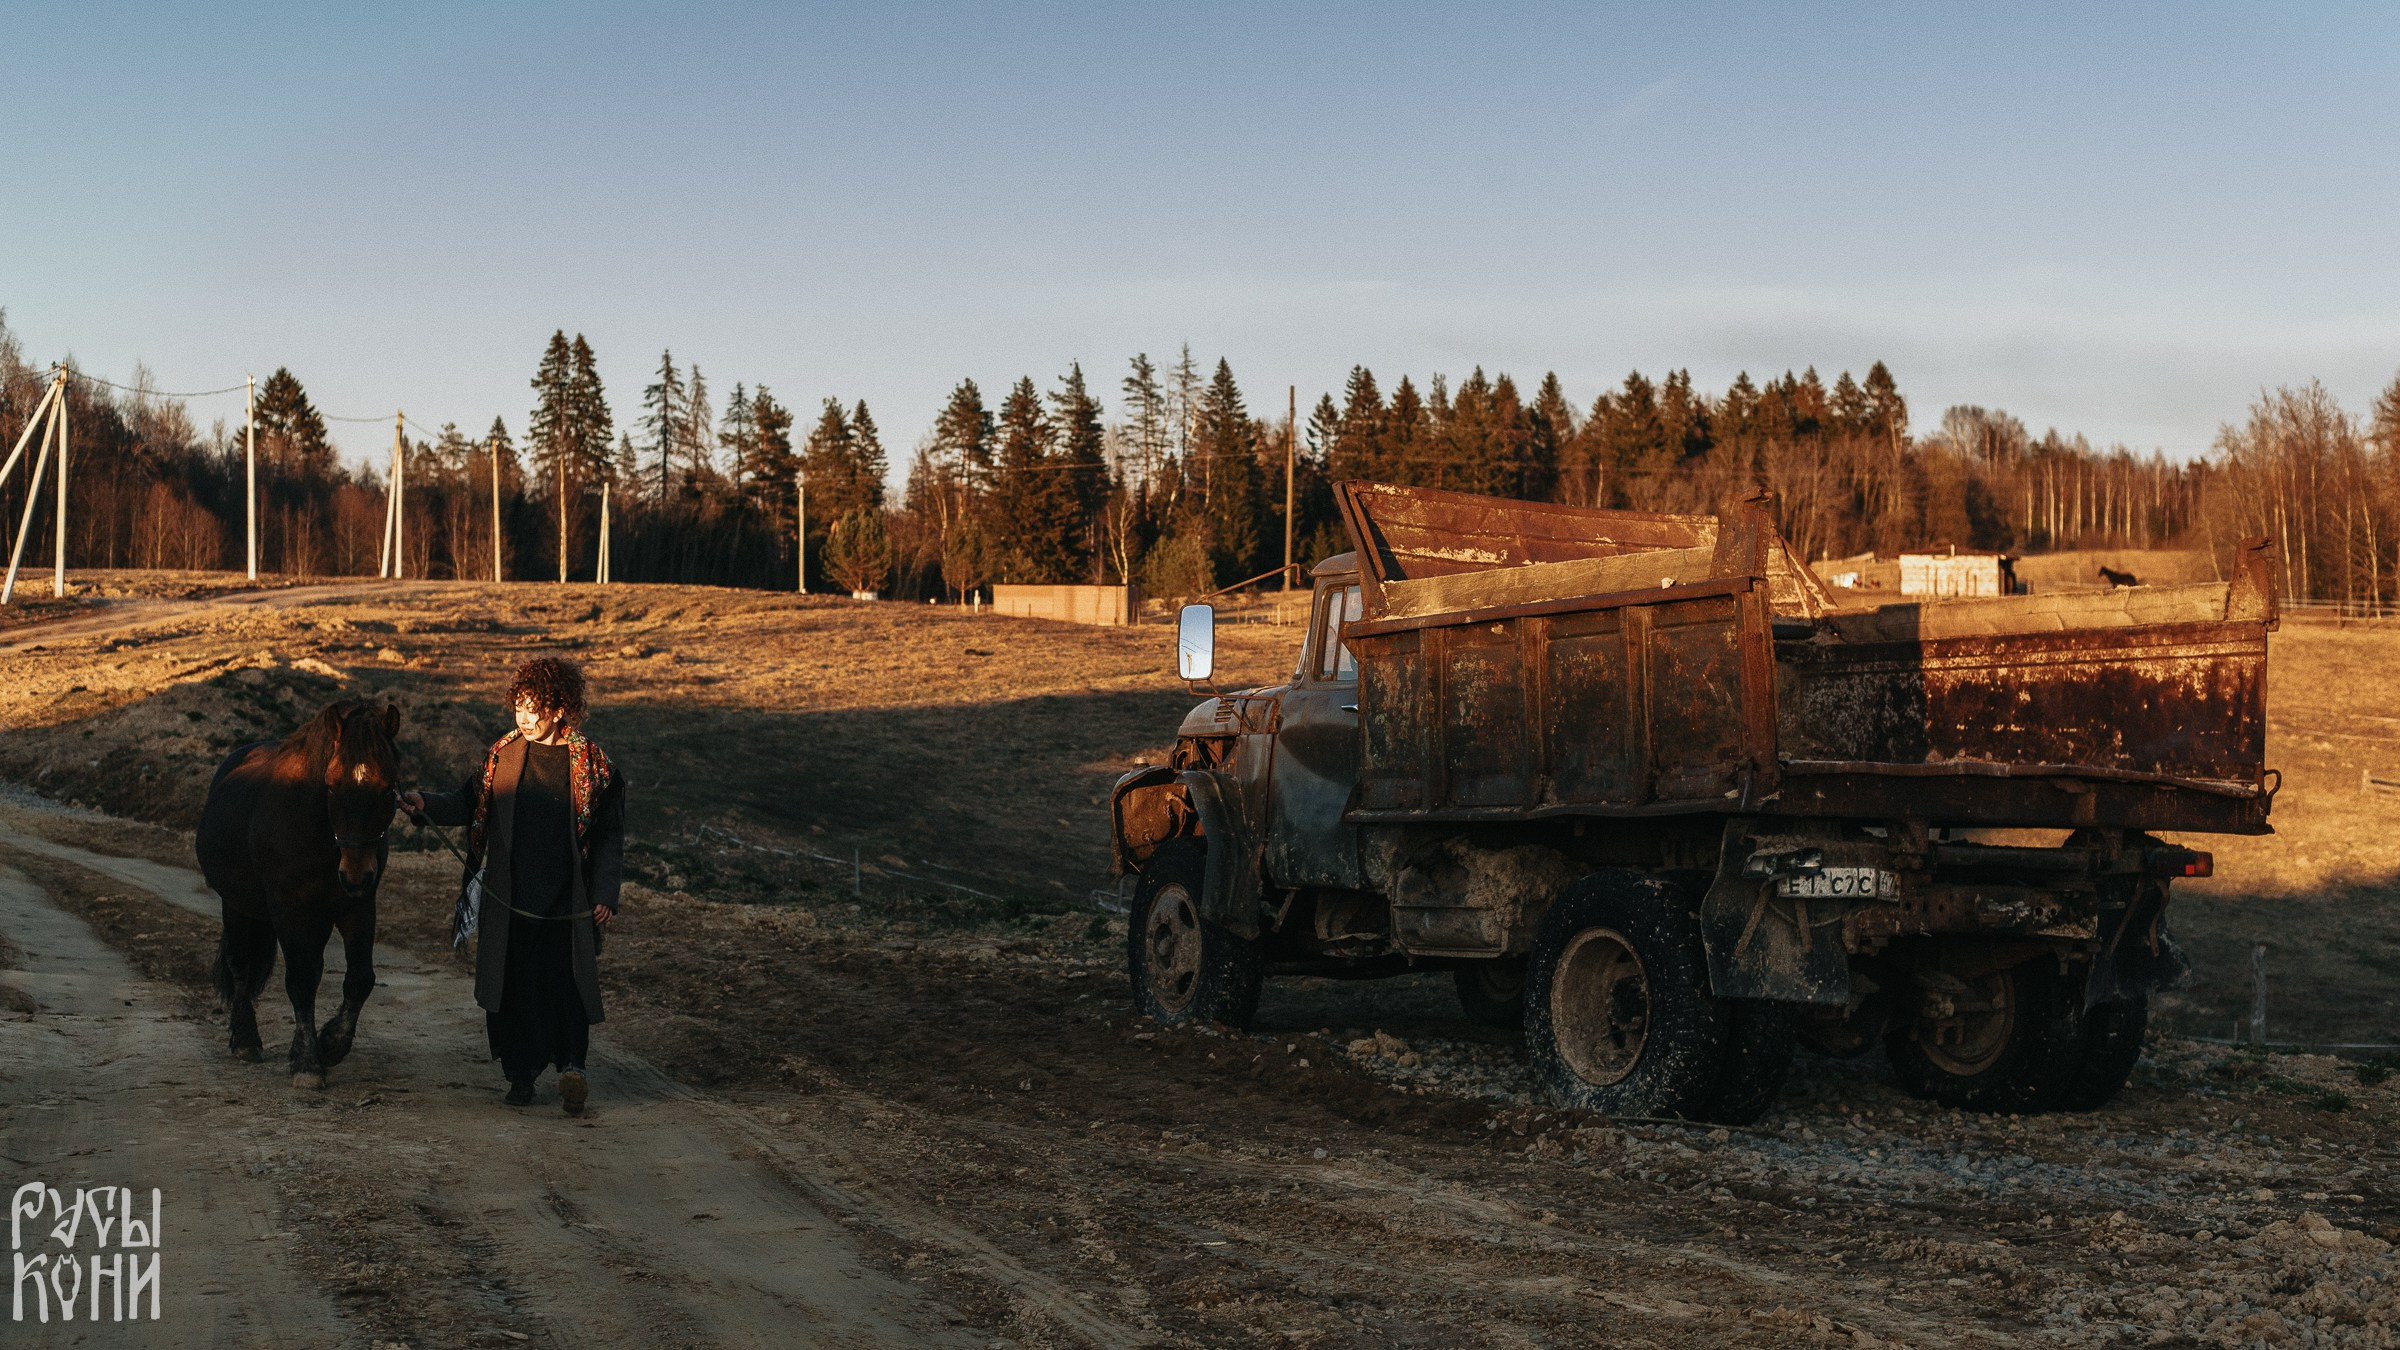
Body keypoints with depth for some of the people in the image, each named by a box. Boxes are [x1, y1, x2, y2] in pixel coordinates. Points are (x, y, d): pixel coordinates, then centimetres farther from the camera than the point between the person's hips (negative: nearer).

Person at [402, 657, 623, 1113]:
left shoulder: (592, 765, -3)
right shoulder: (503, 754, 6)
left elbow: (609, 836, 0)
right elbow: (469, 804, 11)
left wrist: (605, 894, -7)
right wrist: (427, 803, -8)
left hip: (567, 903, -3)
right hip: (509, 899, 3)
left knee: (566, 984, -11)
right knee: (511, 985, 6)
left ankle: (572, 1063, -7)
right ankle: (521, 1074, 16)